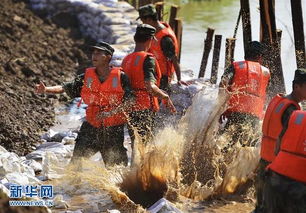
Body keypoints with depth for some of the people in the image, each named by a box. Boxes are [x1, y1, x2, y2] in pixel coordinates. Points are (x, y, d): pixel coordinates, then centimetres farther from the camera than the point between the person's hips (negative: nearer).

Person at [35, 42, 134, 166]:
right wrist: (46, 89, -24)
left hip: (113, 129, -2)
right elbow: (67, 88, -7)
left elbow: (129, 100, -10)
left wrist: (112, 112, -24)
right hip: (91, 128, 2)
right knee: (77, 159, -6)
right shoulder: (87, 77, 2)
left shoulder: (120, 77, -6)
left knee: (116, 166, 8)